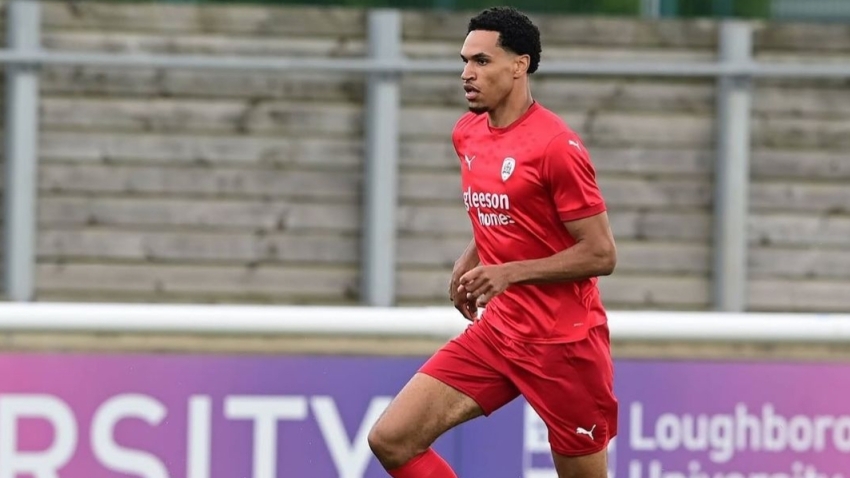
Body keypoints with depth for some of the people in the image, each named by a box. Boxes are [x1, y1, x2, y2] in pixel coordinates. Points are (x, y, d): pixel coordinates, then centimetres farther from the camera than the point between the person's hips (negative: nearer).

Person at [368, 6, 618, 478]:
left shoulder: (556, 146, -16)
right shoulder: (467, 134, 8)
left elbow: (601, 254, -16)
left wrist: (509, 273, -23)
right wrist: (470, 260, 6)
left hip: (563, 342, -7)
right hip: (495, 330, 7)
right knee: (391, 439, -6)